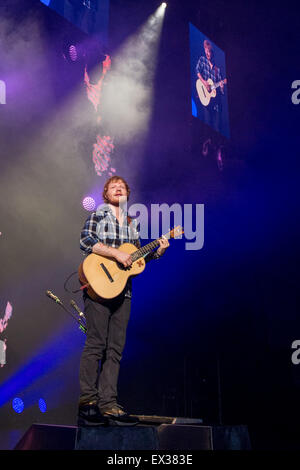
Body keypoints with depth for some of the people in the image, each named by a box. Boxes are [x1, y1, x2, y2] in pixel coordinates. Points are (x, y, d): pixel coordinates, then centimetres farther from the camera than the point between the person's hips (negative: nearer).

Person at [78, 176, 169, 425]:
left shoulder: (133, 223, 21)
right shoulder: (97, 216, 5)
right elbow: (85, 241, -10)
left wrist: (158, 251, 5)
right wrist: (116, 252, -17)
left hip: (123, 290, 6)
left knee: (115, 349, 3)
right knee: (95, 345, -8)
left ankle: (108, 404, 6)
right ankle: (87, 402, -3)